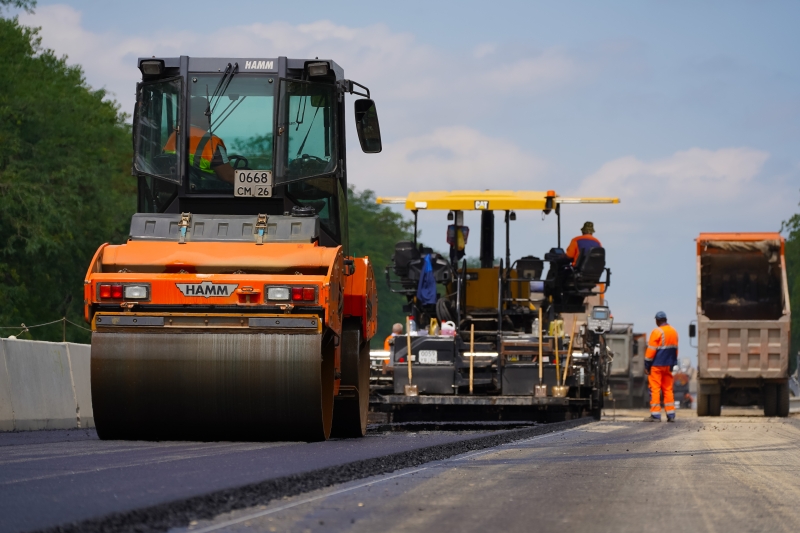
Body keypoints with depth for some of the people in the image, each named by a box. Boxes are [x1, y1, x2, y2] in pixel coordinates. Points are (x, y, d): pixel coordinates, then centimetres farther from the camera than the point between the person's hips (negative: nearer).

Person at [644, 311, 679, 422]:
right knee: (668, 389, 11)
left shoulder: (657, 332, -13)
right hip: (668, 366, 7)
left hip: (657, 366, -7)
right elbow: (675, 349, 14)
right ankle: (671, 415, 8)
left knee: (655, 389, -3)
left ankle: (655, 415, -7)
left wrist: (647, 366, -9)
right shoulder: (674, 332, 9)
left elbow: (651, 350, -14)